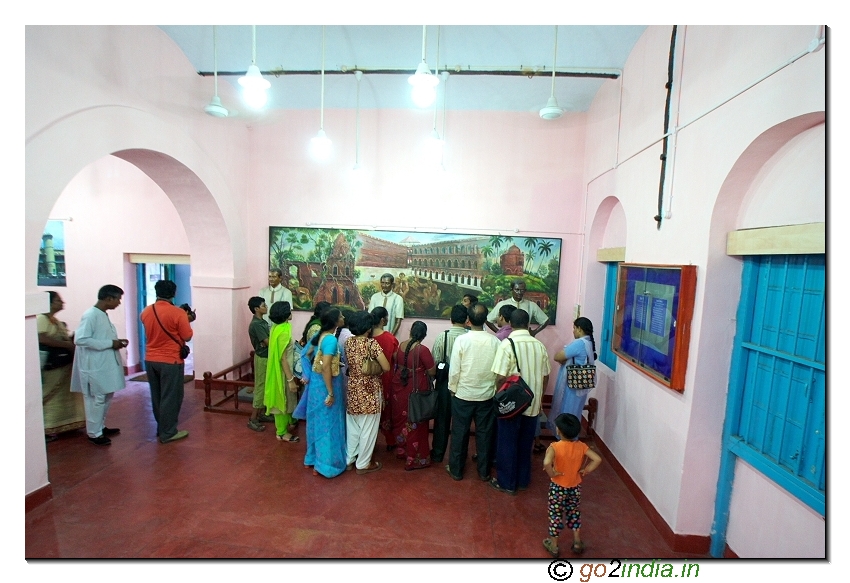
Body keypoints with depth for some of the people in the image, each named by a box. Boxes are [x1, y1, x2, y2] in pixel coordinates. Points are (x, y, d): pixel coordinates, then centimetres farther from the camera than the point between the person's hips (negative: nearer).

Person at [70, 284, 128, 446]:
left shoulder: (103, 315, 10)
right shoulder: (90, 315, -18)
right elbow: (80, 339, -25)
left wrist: (116, 342, 2)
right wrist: (110, 343, -22)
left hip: (106, 364, 9)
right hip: (95, 366, -9)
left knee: (106, 397, 18)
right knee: (96, 399, 2)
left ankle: (101, 427, 32)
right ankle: (94, 433, 15)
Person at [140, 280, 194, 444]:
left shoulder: (145, 312, 3)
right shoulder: (178, 313, -17)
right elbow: (187, 337, -11)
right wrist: (186, 321, 5)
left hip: (150, 360, 7)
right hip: (170, 361, -6)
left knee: (157, 396, 17)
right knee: (171, 397, 4)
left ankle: (161, 428, 29)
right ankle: (168, 433, 11)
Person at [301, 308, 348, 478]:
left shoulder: (320, 334, 3)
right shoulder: (331, 339, -24)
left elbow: (307, 354, 13)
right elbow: (326, 367, -27)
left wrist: (309, 375, 21)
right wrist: (331, 393, -23)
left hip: (316, 381, 9)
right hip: (325, 384, -9)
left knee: (317, 420, 21)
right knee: (327, 423, 5)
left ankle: (312, 457, 36)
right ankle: (323, 464, 19)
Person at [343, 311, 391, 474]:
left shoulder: (348, 342, -1)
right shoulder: (371, 343, -19)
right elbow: (386, 367, -20)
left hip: (352, 389, 6)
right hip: (369, 391, -6)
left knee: (352, 426, 20)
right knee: (368, 428, 10)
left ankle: (349, 460, 34)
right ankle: (363, 464, 23)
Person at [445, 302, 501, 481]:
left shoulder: (461, 340, -16)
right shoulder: (495, 341, -9)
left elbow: (454, 370, -13)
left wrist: (453, 389, 2)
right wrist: (493, 387, 13)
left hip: (463, 394, -2)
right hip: (487, 395, 2)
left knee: (460, 433, 13)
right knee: (484, 433, 15)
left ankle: (456, 470, 26)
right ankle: (484, 472, 29)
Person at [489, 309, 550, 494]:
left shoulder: (507, 344, -17)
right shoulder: (539, 345, -1)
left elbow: (501, 377, -20)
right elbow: (545, 377, 5)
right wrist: (538, 397, 18)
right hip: (533, 404, 5)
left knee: (507, 444, 11)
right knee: (525, 443, 19)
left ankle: (507, 483, 24)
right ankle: (523, 480, 33)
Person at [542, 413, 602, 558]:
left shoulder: (555, 447, -26)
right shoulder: (581, 446, -13)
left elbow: (546, 463, -41)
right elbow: (597, 459, -17)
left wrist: (551, 473, -22)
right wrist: (585, 471, -7)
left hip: (558, 487, -3)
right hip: (575, 487, 4)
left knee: (555, 514, 14)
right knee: (574, 512, 26)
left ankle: (553, 545, 29)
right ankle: (577, 542, 38)